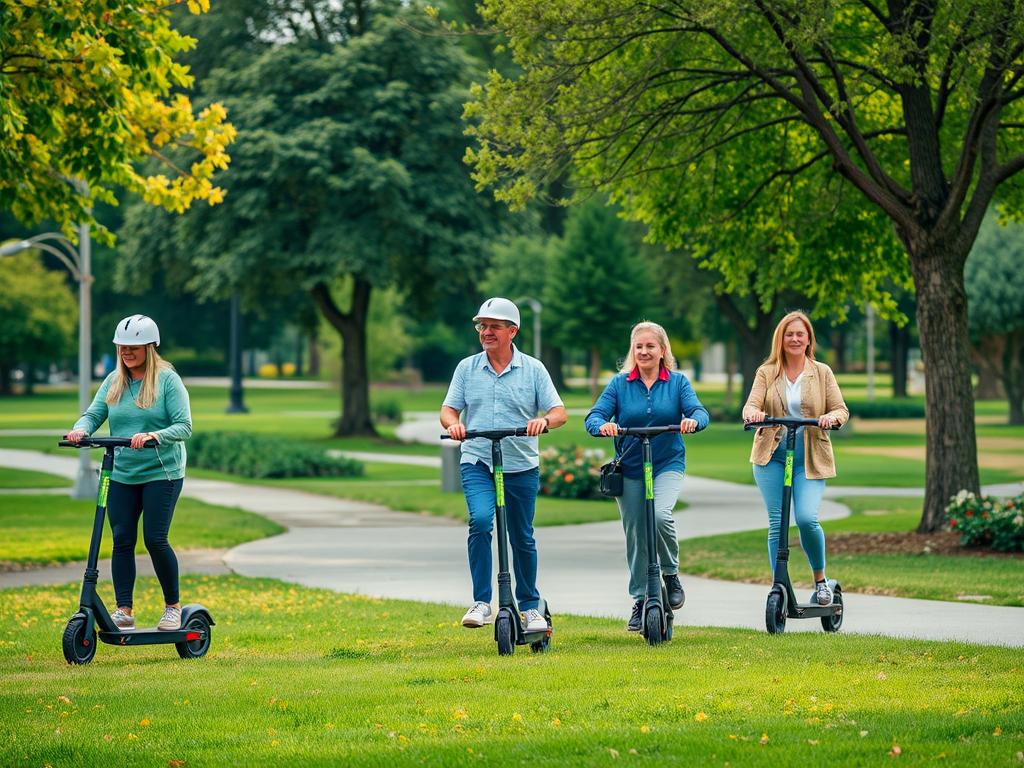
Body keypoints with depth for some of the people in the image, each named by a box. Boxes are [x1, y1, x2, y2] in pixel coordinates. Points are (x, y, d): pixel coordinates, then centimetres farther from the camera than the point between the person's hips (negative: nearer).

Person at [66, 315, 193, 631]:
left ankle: (173, 606, 8)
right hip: (121, 475, 4)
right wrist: (81, 429, -19)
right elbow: (94, 414, 4)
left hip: (161, 473, -4)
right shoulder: (113, 382, 10)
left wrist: (153, 436, -29)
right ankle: (124, 611, 2)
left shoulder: (167, 380, -5)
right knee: (122, 540, -2)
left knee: (155, 540, -8)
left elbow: (184, 426, -11)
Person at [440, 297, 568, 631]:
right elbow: (448, 409, 8)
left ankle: (530, 606, 28)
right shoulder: (466, 368, 7)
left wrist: (544, 421, -23)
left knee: (522, 538, 9)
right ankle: (481, 603, -20)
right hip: (477, 463, 0)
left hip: (521, 466, 0)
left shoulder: (533, 369, 3)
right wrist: (452, 424, -16)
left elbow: (559, 412, 0)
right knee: (480, 521, -24)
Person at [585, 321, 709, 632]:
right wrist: (602, 425, -30)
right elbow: (594, 416, -5)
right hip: (629, 468, 2)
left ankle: (671, 575, -3)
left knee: (660, 514, -27)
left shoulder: (678, 382, 4)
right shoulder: (619, 384, 4)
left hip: (668, 464, -2)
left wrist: (693, 420, -33)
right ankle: (640, 601, 18)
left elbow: (699, 411, -8)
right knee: (635, 536, 3)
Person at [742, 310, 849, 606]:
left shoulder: (822, 373, 8)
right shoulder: (766, 373, 9)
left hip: (810, 458, -1)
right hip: (772, 456, 1)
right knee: (776, 523, -2)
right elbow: (751, 405, -2)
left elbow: (841, 409, 4)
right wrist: (754, 413, -26)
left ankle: (820, 578, 4)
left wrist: (832, 416, -21)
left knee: (806, 518, -18)